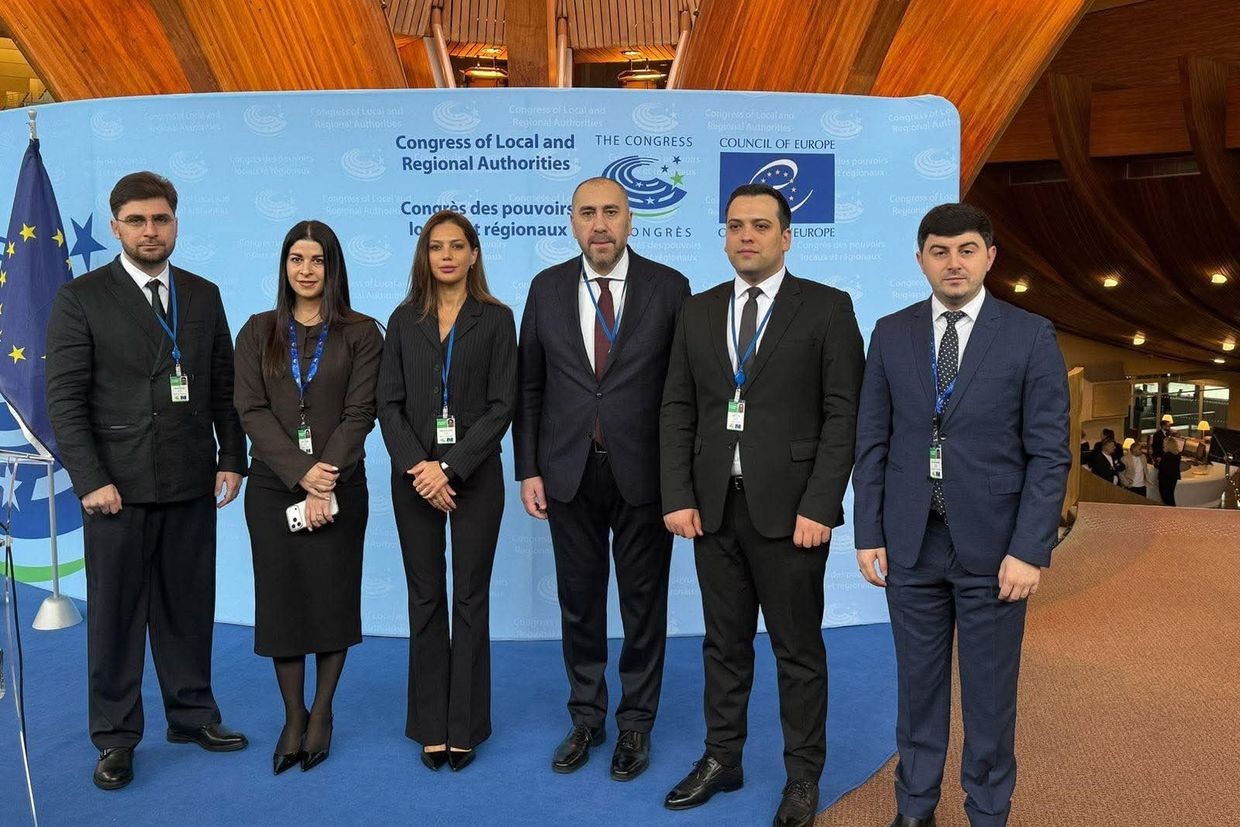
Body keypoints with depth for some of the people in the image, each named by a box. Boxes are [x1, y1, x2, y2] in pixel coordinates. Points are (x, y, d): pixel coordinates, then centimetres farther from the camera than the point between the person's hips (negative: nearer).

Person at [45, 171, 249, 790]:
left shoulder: (203, 295, 9)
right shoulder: (80, 298, -2)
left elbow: (223, 386, 11)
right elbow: (65, 400, -6)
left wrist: (231, 458, 3)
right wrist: (91, 480, -12)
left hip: (192, 484, 3)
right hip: (117, 486, -3)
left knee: (189, 606, 12)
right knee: (115, 613, 7)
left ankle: (192, 715, 27)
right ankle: (116, 738, 21)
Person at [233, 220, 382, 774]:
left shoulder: (361, 334, 1)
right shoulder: (258, 332, 7)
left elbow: (359, 413, -5)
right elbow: (251, 411, -2)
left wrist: (326, 481, -15)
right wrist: (302, 472, -14)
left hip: (339, 486, -1)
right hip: (273, 486, 2)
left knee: (333, 597, 4)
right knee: (280, 598, 5)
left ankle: (321, 713, 20)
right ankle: (292, 717, 18)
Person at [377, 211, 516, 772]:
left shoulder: (495, 319, 0)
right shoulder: (404, 321, 7)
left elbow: (501, 405, -6)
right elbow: (389, 404, 3)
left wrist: (450, 467, -14)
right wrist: (417, 465, -11)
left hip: (474, 476, -2)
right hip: (414, 478, 2)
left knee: (470, 599, 4)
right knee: (426, 599, 7)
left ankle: (465, 726, 16)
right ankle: (431, 726, 18)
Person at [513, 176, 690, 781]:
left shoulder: (668, 287, -3)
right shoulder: (547, 288, 4)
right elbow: (528, 387, 6)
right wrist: (528, 469, 2)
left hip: (643, 472, -2)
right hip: (569, 473, 2)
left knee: (644, 602, 9)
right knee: (579, 601, 13)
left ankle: (635, 724, 27)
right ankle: (586, 718, 30)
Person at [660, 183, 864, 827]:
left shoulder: (827, 308, -2)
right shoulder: (698, 312, 10)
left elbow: (843, 414, -7)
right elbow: (677, 410, 9)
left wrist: (819, 506, -13)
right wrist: (678, 497, 0)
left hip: (789, 509, -4)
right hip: (714, 507, 4)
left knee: (798, 649, 8)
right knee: (724, 642, 15)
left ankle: (803, 775, 23)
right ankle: (722, 760, 29)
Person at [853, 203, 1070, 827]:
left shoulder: (1030, 336, -3)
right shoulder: (891, 334, 4)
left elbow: (1049, 453, -5)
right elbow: (872, 443, 5)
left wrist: (1030, 549, -11)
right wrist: (868, 535, 1)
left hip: (992, 547, -2)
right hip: (911, 543, 2)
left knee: (990, 692, 10)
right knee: (918, 682, 13)